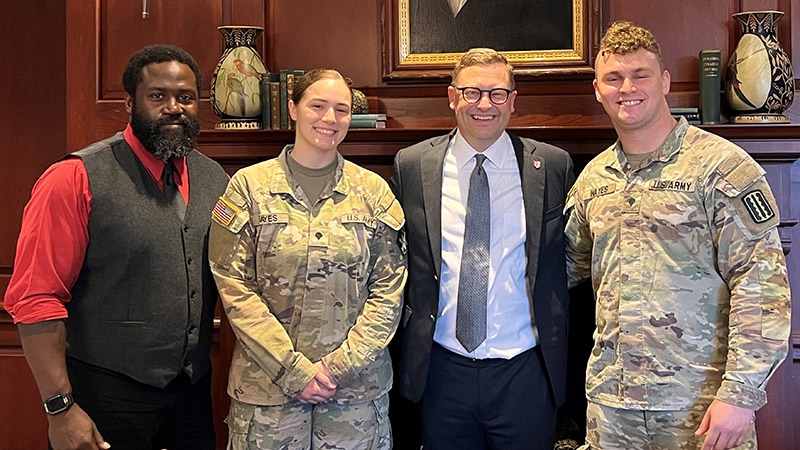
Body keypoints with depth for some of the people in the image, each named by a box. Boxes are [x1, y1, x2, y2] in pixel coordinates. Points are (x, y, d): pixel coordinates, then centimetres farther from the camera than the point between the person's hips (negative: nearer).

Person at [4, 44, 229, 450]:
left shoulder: (216, 180, 5)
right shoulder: (76, 179, -11)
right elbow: (36, 300, -14)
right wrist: (60, 407, -16)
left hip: (194, 392, 5)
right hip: (107, 400, -5)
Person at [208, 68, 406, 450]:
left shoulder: (374, 191, 4)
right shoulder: (249, 186, 0)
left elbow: (389, 290, 1)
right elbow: (235, 289, -5)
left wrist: (343, 365, -9)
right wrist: (295, 370, -11)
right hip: (266, 383, -1)